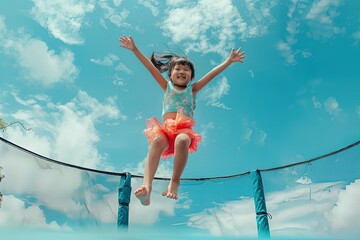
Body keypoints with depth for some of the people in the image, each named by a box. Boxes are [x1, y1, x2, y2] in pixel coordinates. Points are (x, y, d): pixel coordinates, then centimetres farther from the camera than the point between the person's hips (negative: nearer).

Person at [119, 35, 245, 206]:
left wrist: (229, 61, 11)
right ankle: (146, 187, -49)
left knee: (182, 140, -38)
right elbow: (151, 67, 16)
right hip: (165, 129, 0)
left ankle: (175, 182, -30)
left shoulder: (192, 88, 21)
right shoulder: (167, 87, 22)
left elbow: (212, 73, 16)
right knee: (156, 141, -35)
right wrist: (134, 49, 13)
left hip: (184, 130, 0)